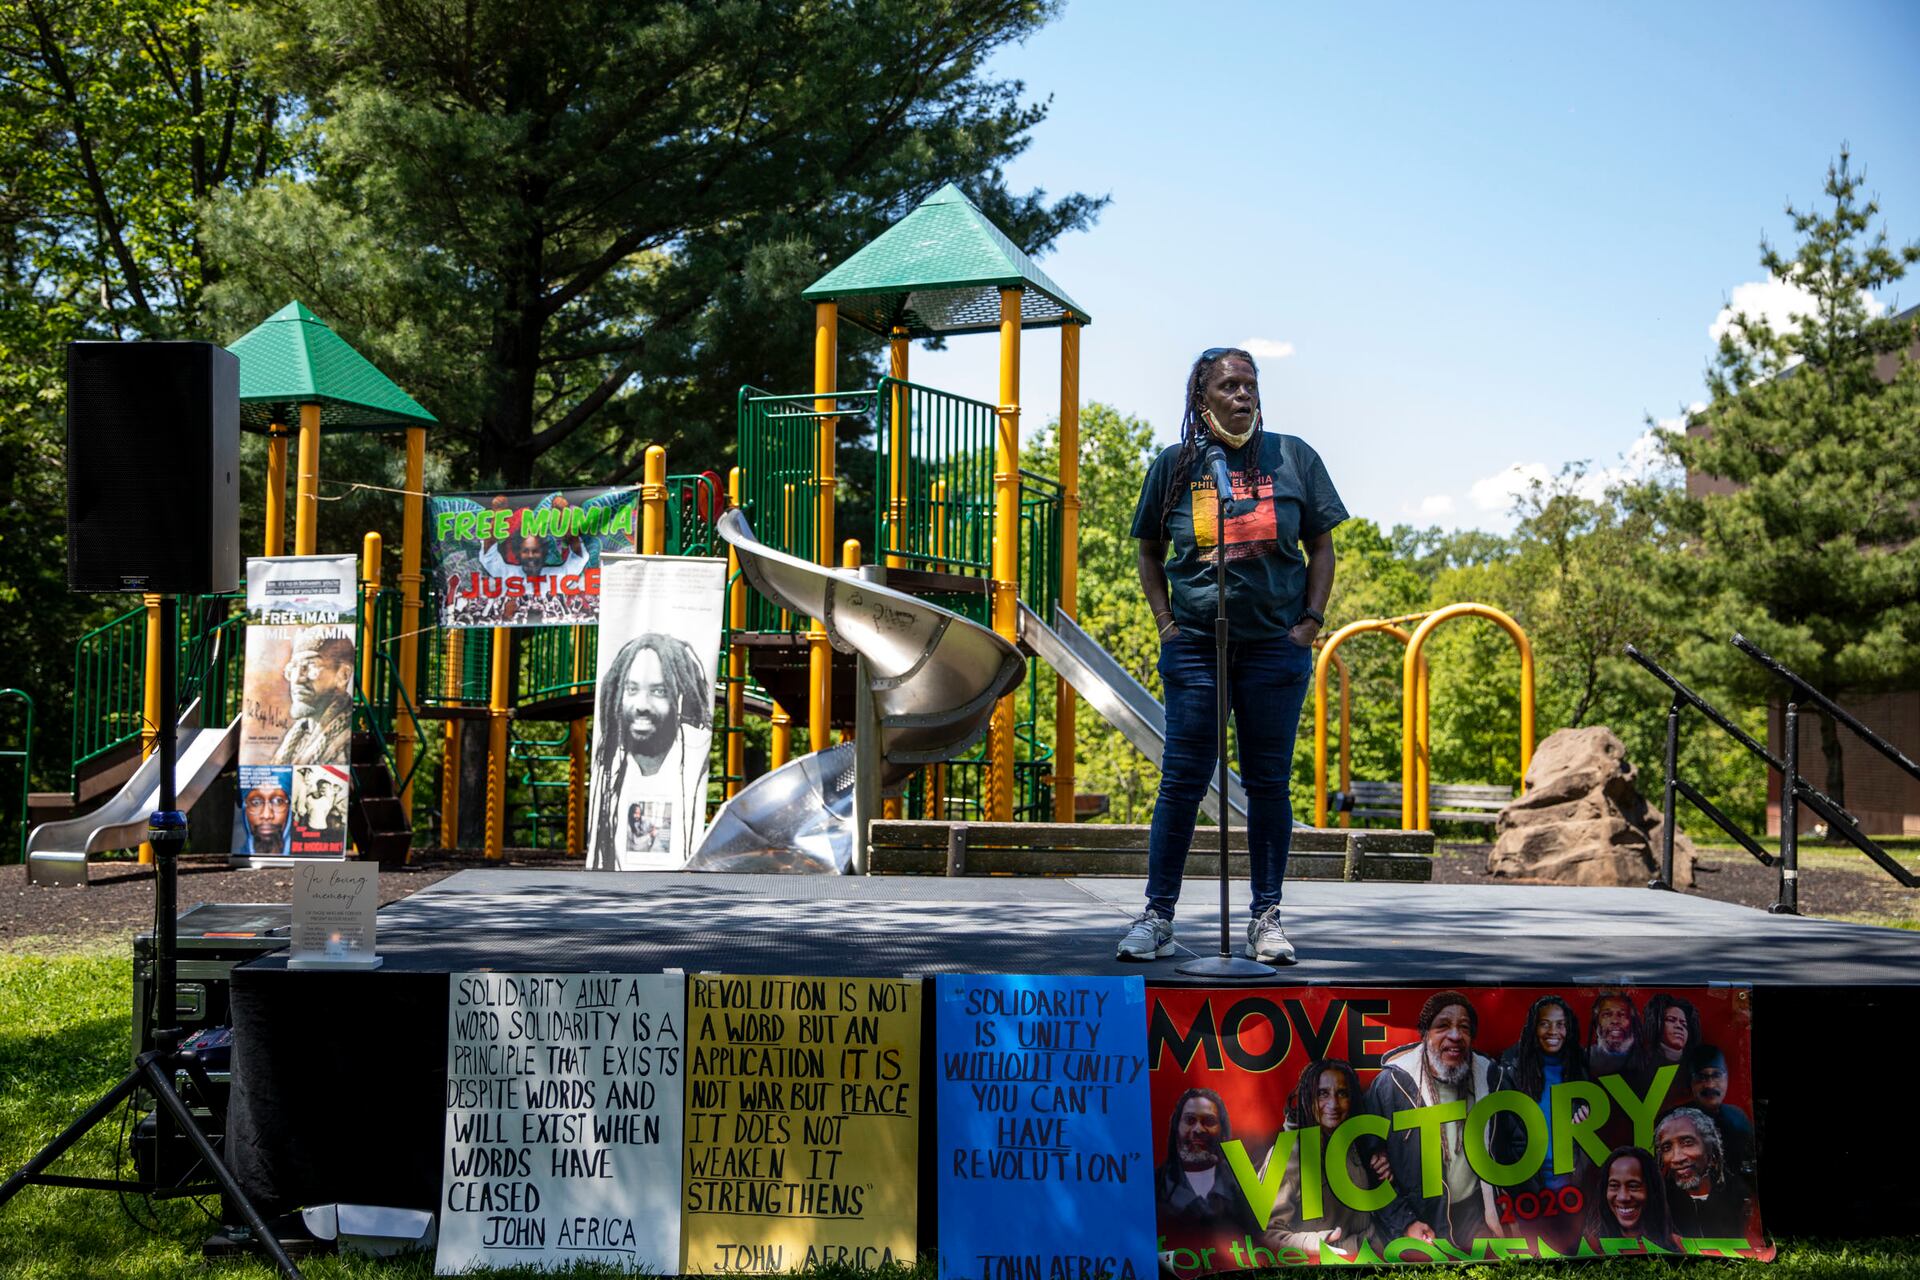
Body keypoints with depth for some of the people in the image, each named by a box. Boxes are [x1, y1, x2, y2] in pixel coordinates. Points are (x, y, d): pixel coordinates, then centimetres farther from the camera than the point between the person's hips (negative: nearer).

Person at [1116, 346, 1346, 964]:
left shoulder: (1292, 457, 5)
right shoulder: (1174, 466, 5)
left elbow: (1321, 547, 10)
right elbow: (1149, 551, 14)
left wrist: (1310, 621, 0)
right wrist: (1165, 622, 3)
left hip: (1276, 645, 0)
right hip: (1193, 646, 0)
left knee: (1269, 783, 4)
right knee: (1182, 781, -2)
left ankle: (1267, 918, 12)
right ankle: (1157, 916, 5)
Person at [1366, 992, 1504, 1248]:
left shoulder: (1486, 1074, -3)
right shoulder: (1390, 1084, -17)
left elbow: (1496, 1146, 11)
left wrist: (1494, 1212, 9)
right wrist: (1405, 1223, -17)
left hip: (1473, 1209, 4)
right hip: (1422, 1219, -4)